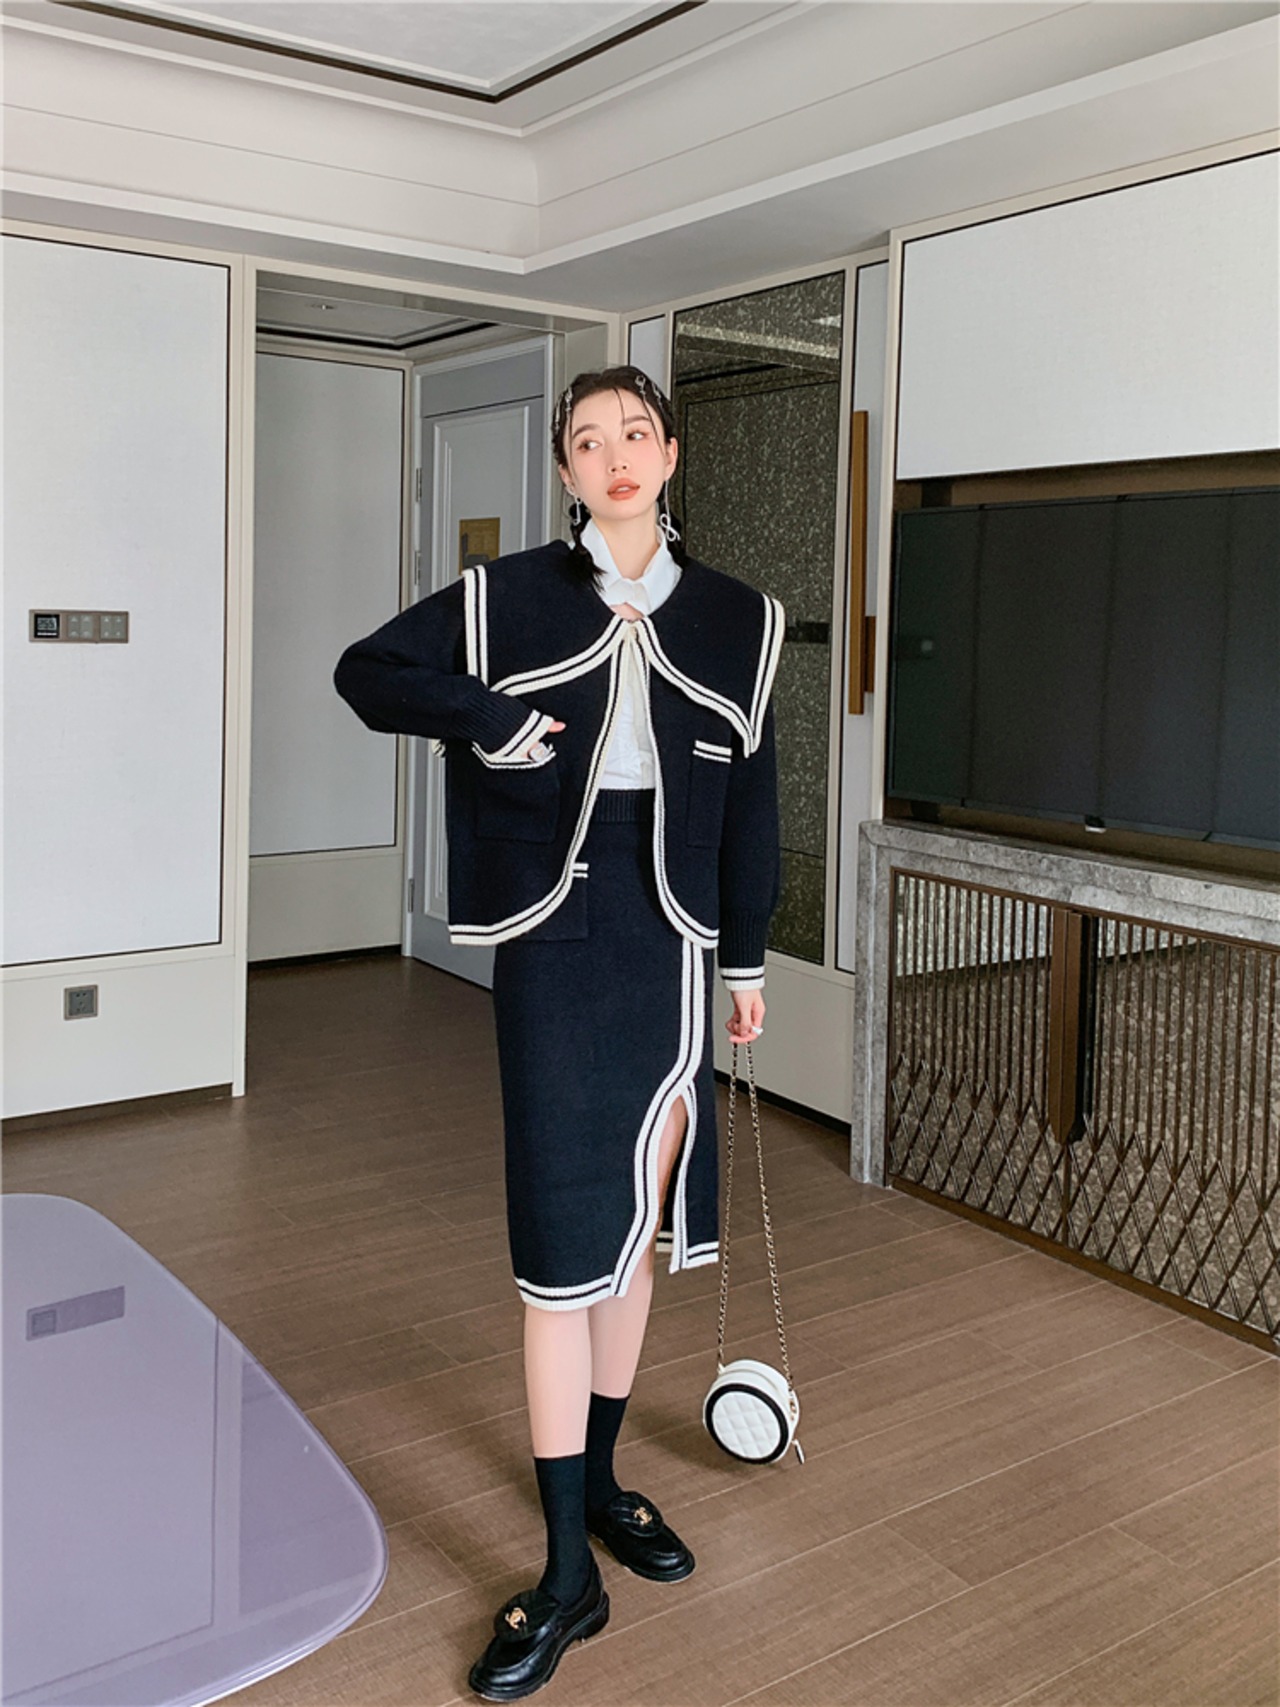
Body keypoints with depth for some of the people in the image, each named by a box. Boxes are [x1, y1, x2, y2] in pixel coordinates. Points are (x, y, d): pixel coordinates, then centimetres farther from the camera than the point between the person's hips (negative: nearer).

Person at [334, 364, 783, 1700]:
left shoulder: (737, 620, 7)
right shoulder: (510, 597, 0)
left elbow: (749, 799, 10)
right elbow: (366, 672, 5)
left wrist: (747, 958, 11)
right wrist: (488, 721, -11)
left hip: (670, 941, 3)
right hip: (555, 937, -3)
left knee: (638, 1211, 13)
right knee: (564, 1235, -5)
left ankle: (597, 1475, 33)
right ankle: (569, 1572, 5)